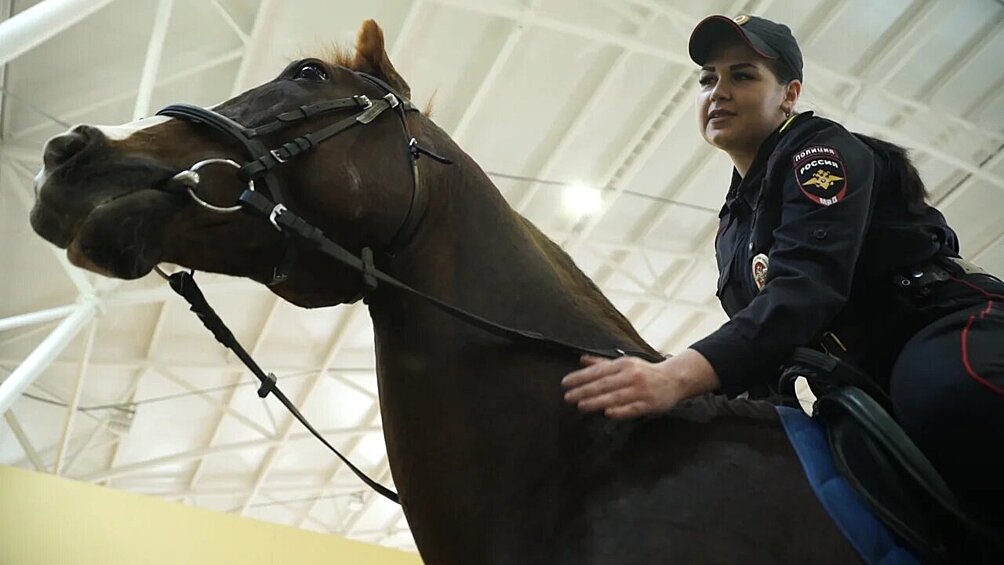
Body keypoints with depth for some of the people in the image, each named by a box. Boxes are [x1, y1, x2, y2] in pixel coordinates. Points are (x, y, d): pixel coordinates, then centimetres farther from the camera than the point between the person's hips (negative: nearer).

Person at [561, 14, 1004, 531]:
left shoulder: (819, 150, -6)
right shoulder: (733, 230, 19)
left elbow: (807, 284, -25)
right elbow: (757, 334, 22)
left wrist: (680, 375, -39)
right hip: (871, 392, 9)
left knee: (951, 394, -41)